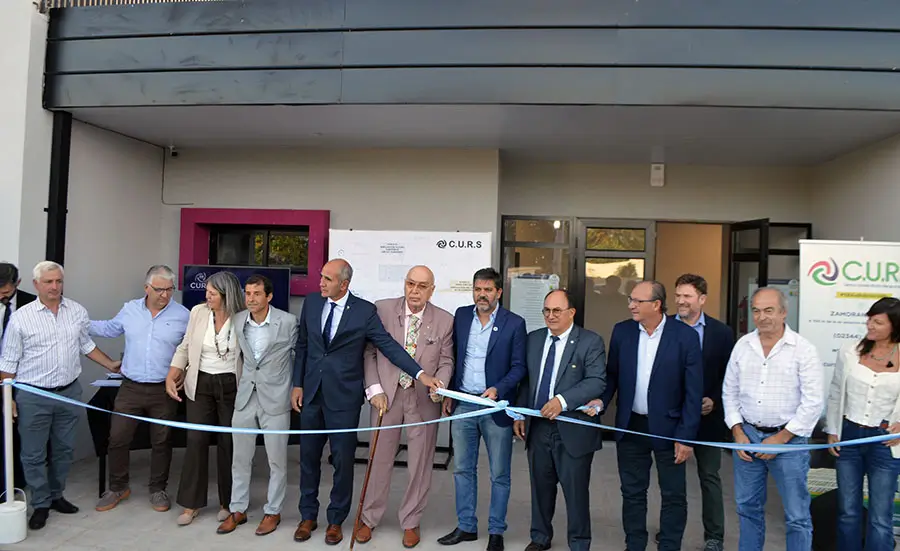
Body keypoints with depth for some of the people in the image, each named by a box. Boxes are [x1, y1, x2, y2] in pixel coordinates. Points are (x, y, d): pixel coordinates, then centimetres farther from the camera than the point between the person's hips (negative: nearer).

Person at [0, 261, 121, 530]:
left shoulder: (77, 311, 2)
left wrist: (110, 365, 19)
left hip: (69, 393, 3)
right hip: (33, 397, -3)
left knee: (64, 450, 14)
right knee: (34, 455, 6)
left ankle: (56, 495, 32)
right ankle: (41, 504, 21)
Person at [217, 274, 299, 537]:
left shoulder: (288, 321, -11)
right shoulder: (237, 320, 0)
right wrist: (238, 384, 15)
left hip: (275, 398, -4)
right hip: (245, 396, 4)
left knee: (276, 460, 7)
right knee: (240, 458, 12)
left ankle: (273, 512, 23)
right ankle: (238, 510, 28)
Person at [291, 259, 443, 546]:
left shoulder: (365, 311, -9)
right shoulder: (311, 303, 2)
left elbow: (389, 345, -12)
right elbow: (302, 346, 9)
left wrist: (420, 374, -22)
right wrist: (297, 384, 7)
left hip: (344, 397, -3)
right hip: (311, 394, 4)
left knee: (343, 460, 6)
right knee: (309, 457, 14)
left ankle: (336, 520, 26)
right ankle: (308, 516, 33)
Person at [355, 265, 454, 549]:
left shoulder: (445, 320, -3)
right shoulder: (382, 309, -4)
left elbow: (446, 362, 2)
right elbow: (369, 352, 1)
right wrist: (375, 390, -5)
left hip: (424, 398, 0)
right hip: (387, 394, 0)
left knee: (420, 462, 9)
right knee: (380, 458, 11)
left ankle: (410, 522, 28)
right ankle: (369, 518, 30)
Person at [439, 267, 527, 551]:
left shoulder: (514, 323, -6)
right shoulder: (461, 315, 5)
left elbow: (519, 366, -5)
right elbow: (454, 356, 12)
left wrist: (498, 389, -20)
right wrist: (449, 394, 9)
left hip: (496, 407, -3)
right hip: (463, 404, 4)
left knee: (499, 474, 7)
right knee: (462, 469, 12)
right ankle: (466, 526, 27)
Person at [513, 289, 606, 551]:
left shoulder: (591, 341, -8)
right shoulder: (533, 338, 8)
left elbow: (597, 381, -17)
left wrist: (563, 401, -27)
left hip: (573, 429, -4)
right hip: (537, 426, 5)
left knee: (576, 490, 5)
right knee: (541, 486, 17)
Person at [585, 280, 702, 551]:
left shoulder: (685, 336, -12)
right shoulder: (622, 331, -2)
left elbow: (693, 391, -10)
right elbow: (612, 374, 9)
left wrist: (686, 436, -11)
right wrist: (602, 399, -9)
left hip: (668, 427, -3)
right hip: (630, 426, 3)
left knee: (673, 496, 10)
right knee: (632, 493, 14)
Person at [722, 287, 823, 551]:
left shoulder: (803, 349, -8)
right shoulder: (742, 345, 4)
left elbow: (813, 402, -10)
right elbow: (730, 392, 10)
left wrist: (781, 438, -11)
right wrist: (738, 432, 1)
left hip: (788, 438, -4)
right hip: (747, 435, 4)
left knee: (797, 515, 3)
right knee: (748, 507, 15)